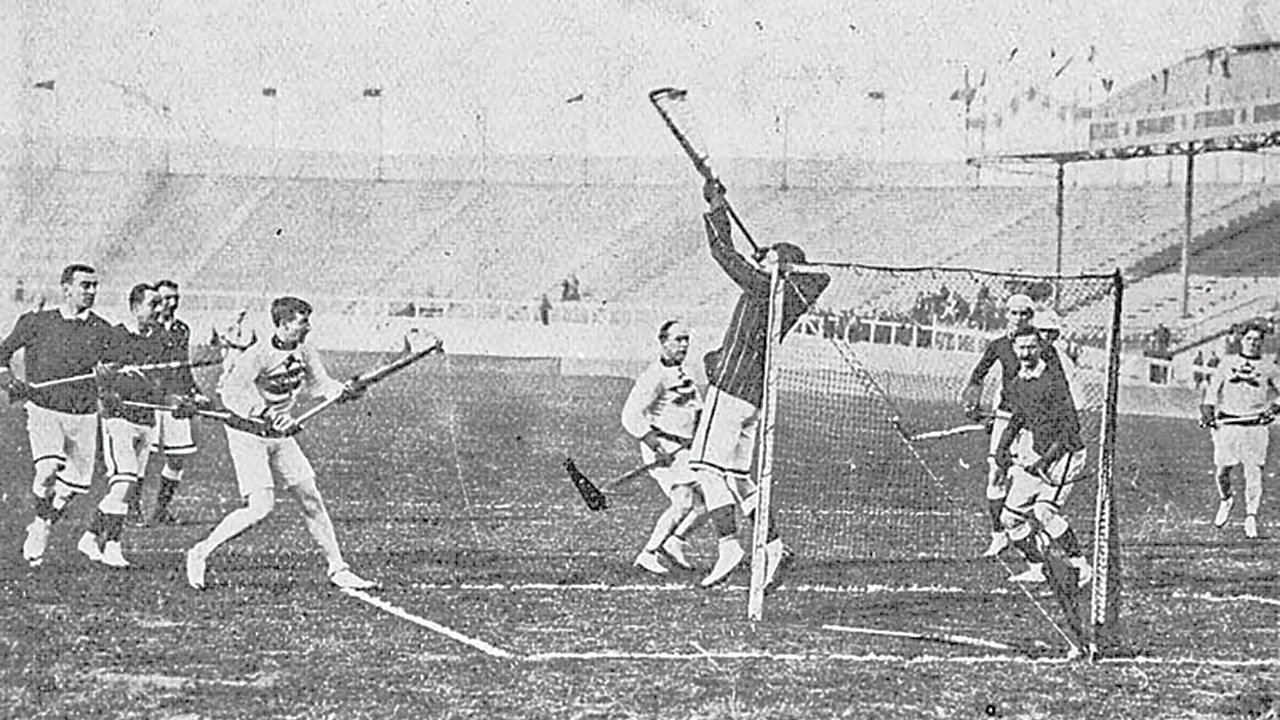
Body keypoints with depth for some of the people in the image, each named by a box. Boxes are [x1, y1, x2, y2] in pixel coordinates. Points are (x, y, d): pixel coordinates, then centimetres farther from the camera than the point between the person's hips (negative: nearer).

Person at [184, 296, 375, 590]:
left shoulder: (303, 353, 0)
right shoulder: (259, 354, -23)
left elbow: (319, 383, 7)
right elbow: (231, 392, -28)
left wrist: (343, 391, -15)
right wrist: (269, 415, -33)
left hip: (279, 434, 7)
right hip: (247, 433, -7)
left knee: (311, 498, 5)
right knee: (261, 506, -17)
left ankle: (338, 569, 13)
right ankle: (201, 553, -3)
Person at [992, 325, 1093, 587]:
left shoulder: (1054, 381, -16)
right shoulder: (1014, 384, 7)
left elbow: (1070, 428, -18)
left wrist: (1046, 459, -25)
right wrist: (1001, 449, 10)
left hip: (1062, 455, -8)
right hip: (1031, 457, 8)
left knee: (1045, 511, -24)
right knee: (1011, 516, 3)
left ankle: (1080, 566, -15)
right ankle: (1036, 568, 18)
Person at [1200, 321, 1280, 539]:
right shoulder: (1227, 363, 11)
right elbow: (1213, 388, 12)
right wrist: (1207, 409, -2)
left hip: (1255, 427, -1)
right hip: (1227, 424, 1)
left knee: (1254, 472, -7)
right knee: (1221, 469, 0)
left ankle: (1251, 517, -1)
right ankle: (1226, 500, 30)